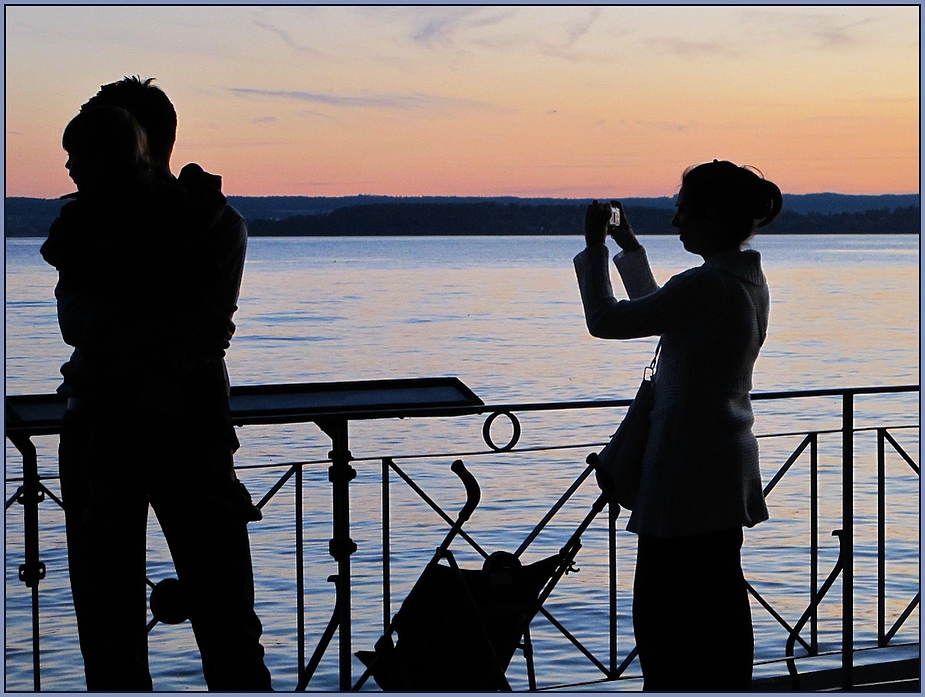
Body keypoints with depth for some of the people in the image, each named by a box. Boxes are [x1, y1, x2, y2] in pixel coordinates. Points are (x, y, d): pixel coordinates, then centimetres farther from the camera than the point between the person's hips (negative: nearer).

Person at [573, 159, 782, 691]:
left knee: (663, 613, -1)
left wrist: (595, 247, -3)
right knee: (720, 604, 15)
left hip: (689, 471, -10)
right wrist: (630, 247, 27)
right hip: (730, 467, 10)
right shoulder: (748, 280, 8)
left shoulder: (706, 286, -21)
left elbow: (606, 319, -15)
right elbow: (659, 312, 24)